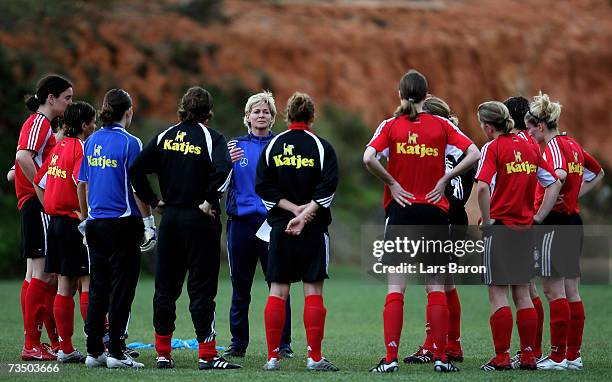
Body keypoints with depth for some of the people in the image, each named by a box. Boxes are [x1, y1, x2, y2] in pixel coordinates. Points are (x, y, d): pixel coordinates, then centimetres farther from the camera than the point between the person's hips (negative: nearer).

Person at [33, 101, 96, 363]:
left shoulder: (59, 147, 13)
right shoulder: (81, 148, -12)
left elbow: (39, 182, 17)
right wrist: (85, 214, -16)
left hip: (56, 222, 8)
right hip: (76, 224, -8)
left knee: (64, 287, 9)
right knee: (89, 284, -4)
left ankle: (65, 349, 10)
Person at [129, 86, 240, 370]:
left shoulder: (165, 137, 7)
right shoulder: (210, 137, -6)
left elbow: (136, 169, 2)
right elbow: (222, 171, -24)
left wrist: (152, 200, 8)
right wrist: (210, 202, -12)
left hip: (170, 219, 4)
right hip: (199, 220, -4)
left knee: (165, 286, 11)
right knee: (202, 287, -2)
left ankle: (163, 353, 14)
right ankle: (207, 355, -4)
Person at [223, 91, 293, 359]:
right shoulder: (236, 145, 9)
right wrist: (228, 162, -16)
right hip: (241, 221, 1)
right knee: (240, 287, 5)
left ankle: (283, 344, 1)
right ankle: (238, 343, 12)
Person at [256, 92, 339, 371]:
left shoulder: (272, 146, 4)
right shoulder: (321, 147, -2)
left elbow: (263, 186, -2)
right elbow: (328, 187, -12)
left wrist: (293, 209, -5)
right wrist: (303, 215, -12)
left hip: (280, 228, 2)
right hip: (314, 229, -2)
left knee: (277, 292, 4)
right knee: (313, 291, 0)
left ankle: (273, 357, 1)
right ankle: (314, 357, -2)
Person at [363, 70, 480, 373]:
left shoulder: (390, 126, -1)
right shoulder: (441, 125, 2)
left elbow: (369, 158, -16)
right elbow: (474, 153, -5)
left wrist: (391, 183, -5)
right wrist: (444, 179, -1)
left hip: (400, 211, -1)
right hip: (434, 212, 1)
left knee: (395, 287, 0)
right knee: (436, 286, 6)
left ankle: (390, 358, -7)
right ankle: (440, 357, 3)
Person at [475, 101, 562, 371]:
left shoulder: (492, 148, -9)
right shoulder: (529, 147, 9)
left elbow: (482, 187, -23)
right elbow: (554, 183, 11)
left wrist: (487, 220, -12)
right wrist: (538, 216, 11)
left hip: (498, 227, -6)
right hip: (525, 228, 6)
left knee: (498, 295, -2)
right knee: (522, 294, 11)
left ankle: (501, 357, -4)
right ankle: (528, 355, 11)